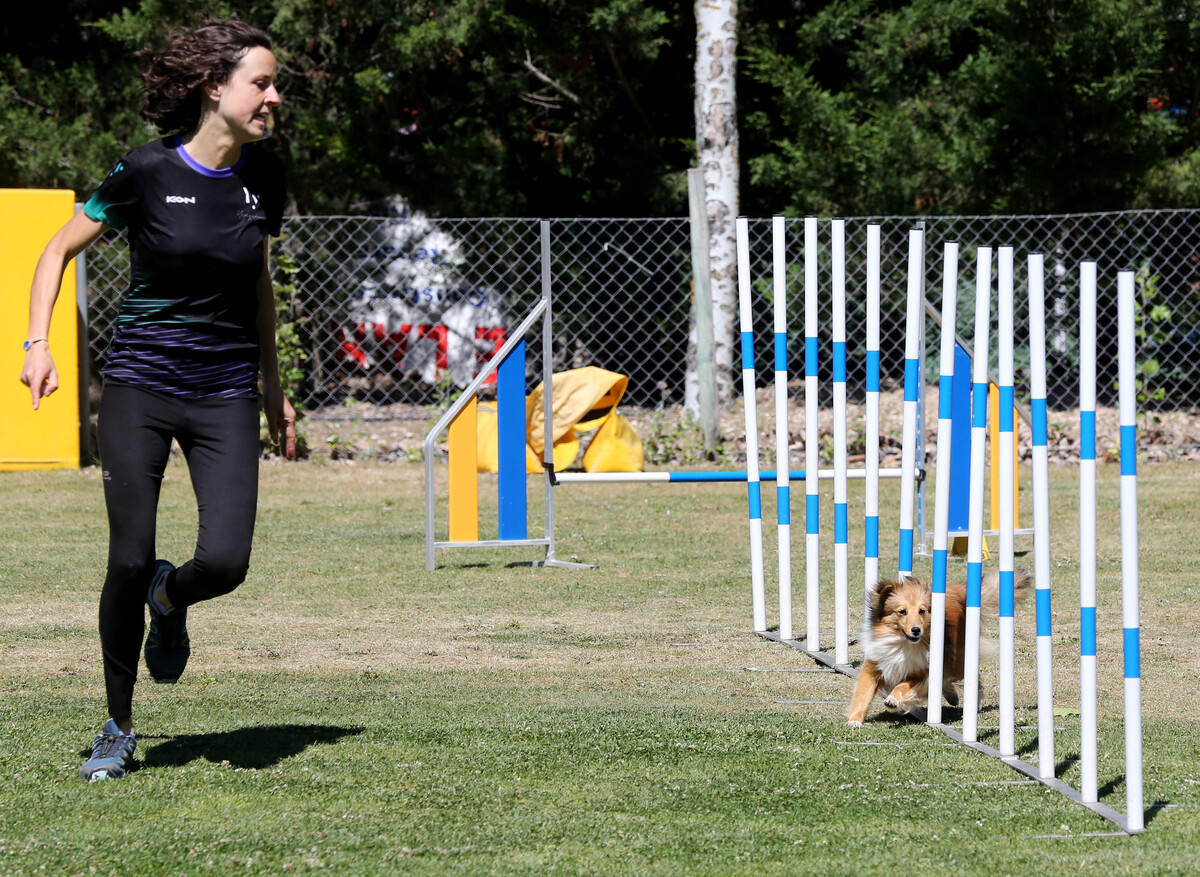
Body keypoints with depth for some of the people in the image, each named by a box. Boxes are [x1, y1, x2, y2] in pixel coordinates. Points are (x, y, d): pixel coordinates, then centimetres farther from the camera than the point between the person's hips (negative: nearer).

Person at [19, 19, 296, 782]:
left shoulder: (264, 178, 1)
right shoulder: (149, 171, -11)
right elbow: (61, 250, 1)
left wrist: (274, 388, 19)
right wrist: (38, 343, -11)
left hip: (226, 394, 3)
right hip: (140, 385, -3)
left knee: (225, 562, -13)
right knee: (130, 561, -5)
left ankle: (171, 602, 24)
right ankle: (118, 728, 14)